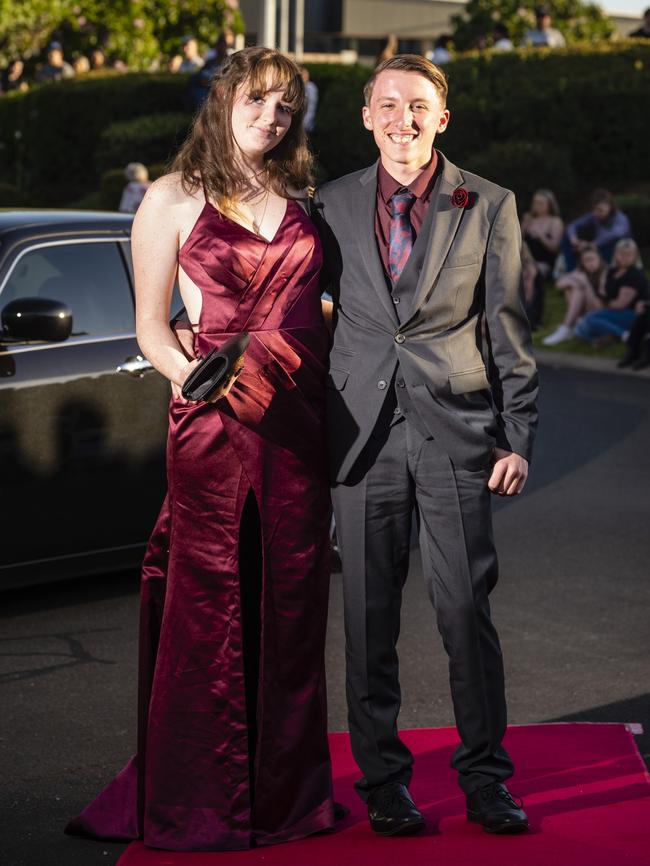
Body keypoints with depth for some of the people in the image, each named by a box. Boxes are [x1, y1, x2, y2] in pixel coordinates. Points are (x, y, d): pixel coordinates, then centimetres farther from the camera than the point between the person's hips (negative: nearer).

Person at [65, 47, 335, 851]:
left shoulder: (300, 204, 15)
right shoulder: (174, 199, 4)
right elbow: (151, 326, 2)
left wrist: (332, 411, 5)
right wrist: (197, 378, -17)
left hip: (297, 424, 4)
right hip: (212, 424, -4)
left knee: (291, 606, 7)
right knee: (209, 610, -1)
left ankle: (287, 789, 17)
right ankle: (198, 800, 9)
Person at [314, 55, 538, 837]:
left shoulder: (488, 207, 5)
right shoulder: (331, 205, 8)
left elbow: (508, 329, 5)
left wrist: (517, 438, 0)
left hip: (456, 429, -1)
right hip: (363, 433, 1)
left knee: (467, 610, -1)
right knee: (368, 617, 5)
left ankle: (485, 779, 12)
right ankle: (383, 780, 17)